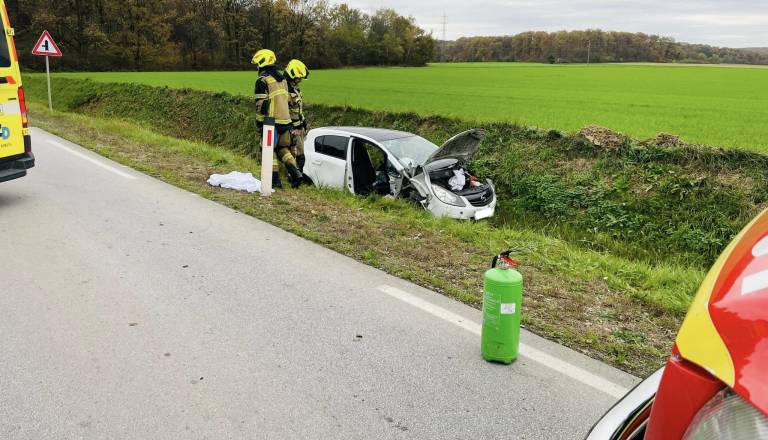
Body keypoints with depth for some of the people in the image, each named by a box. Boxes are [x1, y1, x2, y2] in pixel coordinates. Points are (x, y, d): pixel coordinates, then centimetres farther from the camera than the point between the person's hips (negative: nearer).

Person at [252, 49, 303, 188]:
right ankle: (296, 172, -1)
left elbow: (261, 103, -13)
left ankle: (275, 180, 3)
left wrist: (259, 121, -3)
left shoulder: (263, 80, -8)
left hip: (272, 121, -7)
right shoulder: (282, 78, 17)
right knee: (284, 148, 16)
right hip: (285, 120, 7)